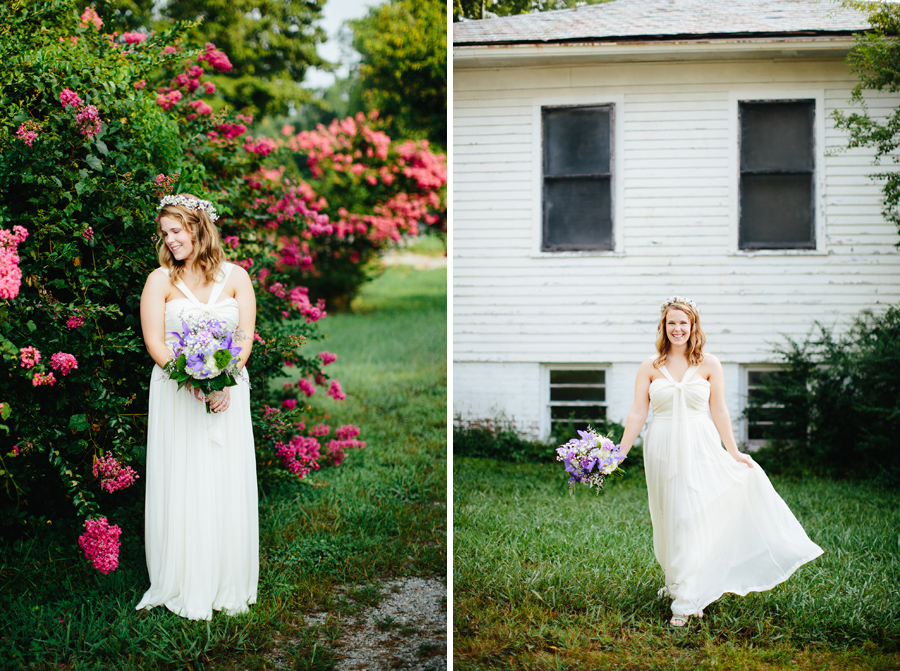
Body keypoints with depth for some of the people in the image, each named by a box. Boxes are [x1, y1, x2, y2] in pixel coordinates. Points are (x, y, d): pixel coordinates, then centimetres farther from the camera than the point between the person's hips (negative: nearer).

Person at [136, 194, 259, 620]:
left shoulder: (235, 277, 6)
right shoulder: (160, 280, 4)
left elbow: (246, 337, 0)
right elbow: (154, 342, -4)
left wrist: (226, 378, -16)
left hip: (227, 391, 1)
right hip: (176, 393, -1)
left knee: (227, 486, 3)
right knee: (181, 486, -1)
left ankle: (227, 584, 13)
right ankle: (183, 588, 8)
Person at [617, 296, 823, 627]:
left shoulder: (708, 365, 2)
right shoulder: (650, 367, 3)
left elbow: (719, 412, 5)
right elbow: (637, 413, 3)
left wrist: (734, 453, 5)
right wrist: (619, 454, -2)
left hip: (700, 450, -1)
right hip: (663, 451, 1)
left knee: (692, 519, -7)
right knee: (669, 520, 7)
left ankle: (686, 601, -4)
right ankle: (677, 582, 28)